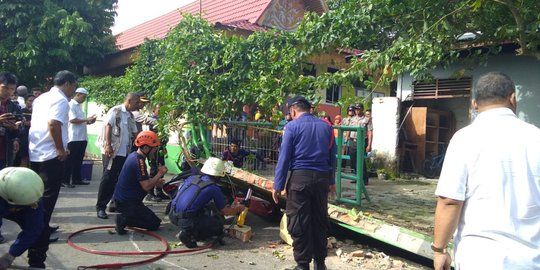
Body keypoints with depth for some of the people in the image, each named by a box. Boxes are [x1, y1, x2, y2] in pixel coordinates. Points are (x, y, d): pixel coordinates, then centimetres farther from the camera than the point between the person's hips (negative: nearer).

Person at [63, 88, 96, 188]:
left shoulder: (79, 106, 18)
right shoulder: (71, 105, -9)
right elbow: (72, 120, -19)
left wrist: (88, 122, 6)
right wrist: (87, 119, -15)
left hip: (82, 137, 9)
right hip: (74, 138, -9)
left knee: (78, 160, 13)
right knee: (70, 160, -2)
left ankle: (76, 179, 21)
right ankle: (65, 180, 4)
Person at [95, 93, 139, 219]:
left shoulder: (130, 116, 16)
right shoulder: (116, 111, -5)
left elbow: (134, 133, 18)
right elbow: (107, 126, -13)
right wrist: (108, 145, -22)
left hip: (125, 153, 7)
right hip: (112, 151, -7)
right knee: (108, 179, -5)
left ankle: (115, 203, 20)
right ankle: (100, 207, 1)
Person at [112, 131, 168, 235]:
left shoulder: (133, 155, 9)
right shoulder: (139, 161, -22)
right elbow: (146, 186, -26)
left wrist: (155, 182, 5)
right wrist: (160, 174, -14)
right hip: (127, 203, -10)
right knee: (155, 224, -4)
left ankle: (124, 217, 7)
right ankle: (124, 219, -11)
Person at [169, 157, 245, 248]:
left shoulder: (192, 178, 11)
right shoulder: (214, 188, -5)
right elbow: (225, 211, 5)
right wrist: (239, 208, 26)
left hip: (173, 216, 7)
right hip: (186, 221, -7)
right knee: (219, 224, 10)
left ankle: (188, 231, 11)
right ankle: (189, 235, -3)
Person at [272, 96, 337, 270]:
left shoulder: (292, 126, -3)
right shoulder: (326, 126, 10)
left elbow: (284, 157, -6)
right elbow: (332, 156, 14)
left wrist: (278, 185, -3)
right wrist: (331, 181, 23)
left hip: (300, 177, -5)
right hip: (322, 178, 5)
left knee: (298, 223, 4)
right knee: (320, 220, 14)